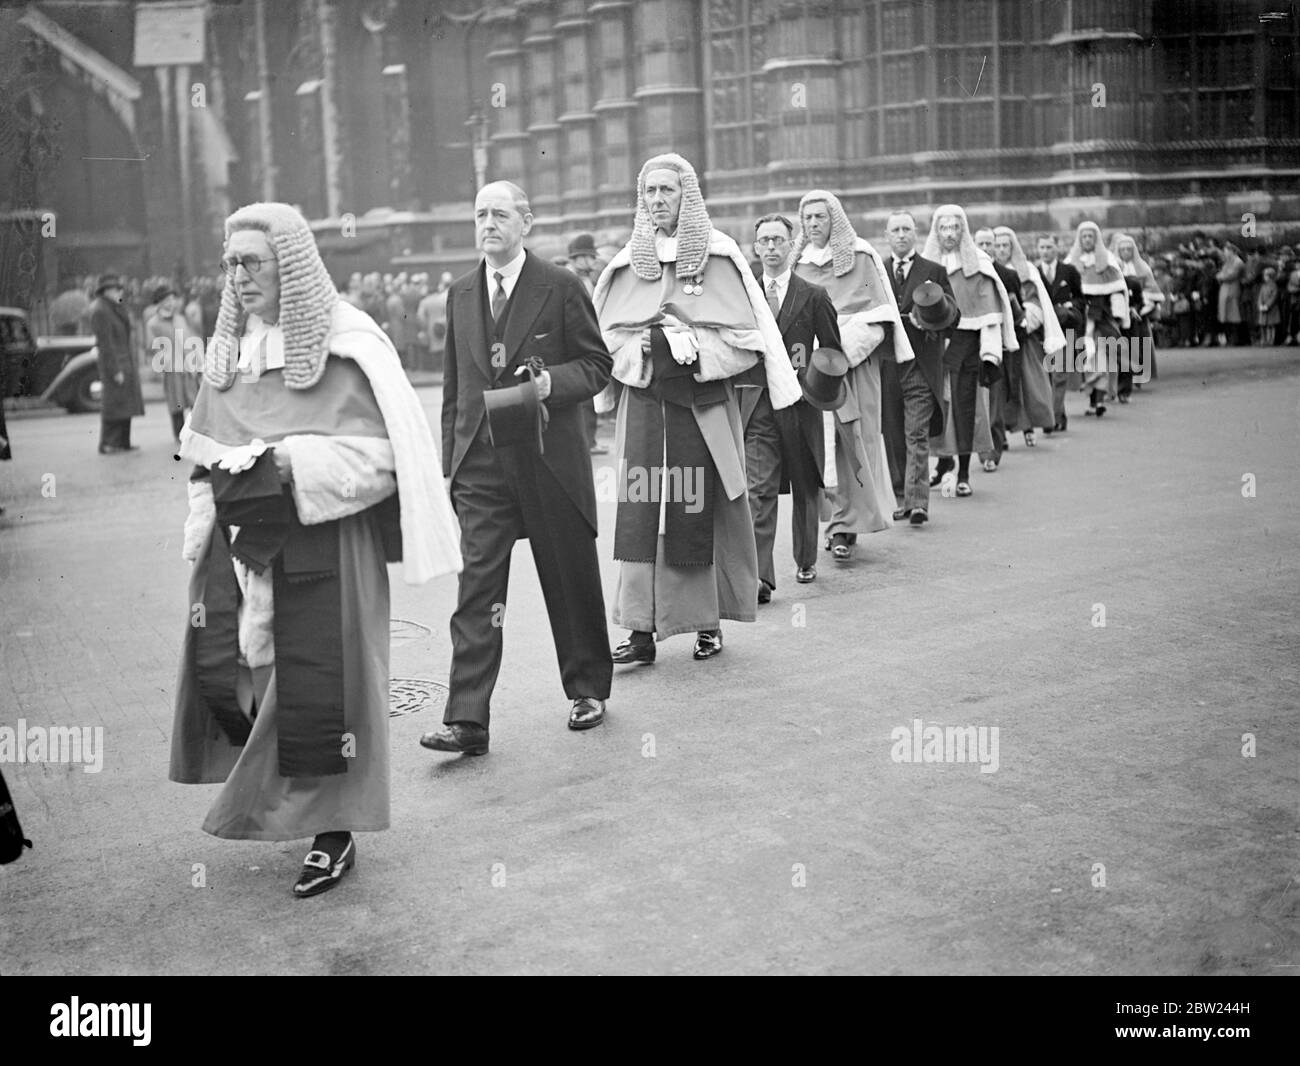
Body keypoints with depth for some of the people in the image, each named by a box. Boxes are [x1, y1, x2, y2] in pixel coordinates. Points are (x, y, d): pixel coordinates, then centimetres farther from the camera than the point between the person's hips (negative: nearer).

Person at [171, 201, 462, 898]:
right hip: (241, 540, 6)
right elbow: (201, 445, 21)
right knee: (218, 670, 1)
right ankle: (268, 794, 27)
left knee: (316, 681, -2)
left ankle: (335, 834, 14)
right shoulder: (229, 346, 9)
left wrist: (291, 462, -18)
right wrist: (226, 472, 1)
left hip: (323, 538, -6)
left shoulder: (346, 344, -10)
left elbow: (385, 452, -13)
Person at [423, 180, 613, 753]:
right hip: (480, 465, 3)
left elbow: (597, 365, 0)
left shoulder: (560, 287, -3)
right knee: (476, 588, -4)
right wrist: (451, 460, 12)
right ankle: (467, 720, -5)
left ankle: (587, 689, 29)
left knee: (572, 580, 10)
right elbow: (453, 384, 16)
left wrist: (551, 381, -19)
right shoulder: (461, 294, 11)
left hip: (550, 461, -3)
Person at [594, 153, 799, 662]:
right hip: (644, 402, 2)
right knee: (640, 513, -4)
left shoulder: (719, 255, 1)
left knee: (703, 514, 1)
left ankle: (708, 623, 14)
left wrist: (692, 346, -14)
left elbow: (746, 333, -1)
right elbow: (606, 334, 10)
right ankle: (641, 631, 0)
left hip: (703, 402, -2)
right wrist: (643, 348, -9)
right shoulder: (628, 262, 9)